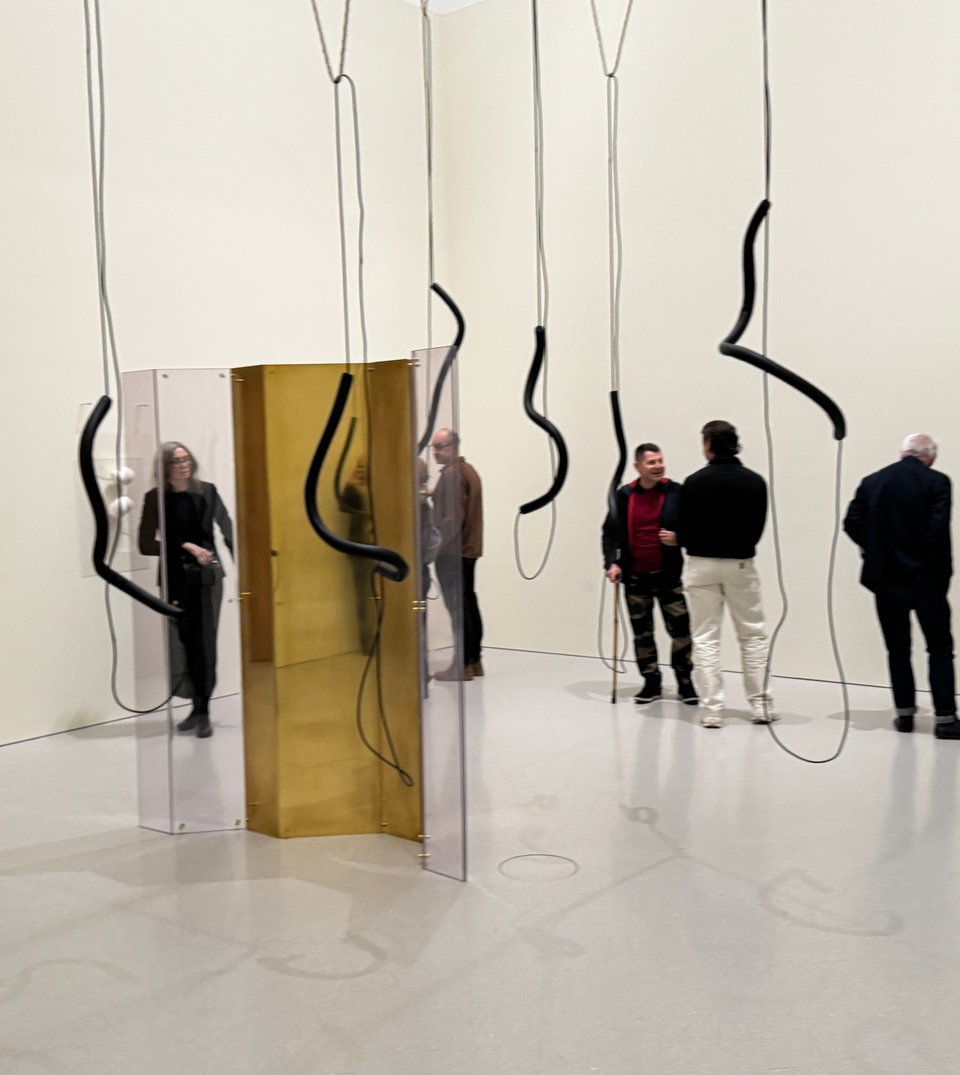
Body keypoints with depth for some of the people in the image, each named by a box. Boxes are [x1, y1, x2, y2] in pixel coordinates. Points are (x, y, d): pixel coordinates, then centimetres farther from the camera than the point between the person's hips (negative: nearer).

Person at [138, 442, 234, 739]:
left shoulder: (206, 491, -1)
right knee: (184, 642, 4)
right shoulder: (155, 498, -2)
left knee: (204, 642, -2)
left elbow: (227, 531, 0)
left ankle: (203, 711, 5)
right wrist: (185, 547, -13)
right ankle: (198, 708, 19)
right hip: (175, 578, 0)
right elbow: (145, 545, -4)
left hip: (207, 576, 0)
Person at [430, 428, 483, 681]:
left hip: (453, 551, -10)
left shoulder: (452, 474, -15)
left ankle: (462, 664, -5)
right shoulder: (469, 470, 15)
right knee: (469, 603, 12)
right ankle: (474, 660, 17)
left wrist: (438, 544, -16)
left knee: (458, 607, -7)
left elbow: (452, 518, -21)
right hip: (469, 549, 10)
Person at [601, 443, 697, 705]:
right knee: (641, 631, 10)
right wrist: (612, 562, -7)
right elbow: (611, 532, 6)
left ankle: (685, 682, 15)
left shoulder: (676, 492, -5)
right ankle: (651, 682, 23)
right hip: (635, 576, 2)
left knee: (680, 629, 0)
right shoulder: (624, 496, 1)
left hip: (668, 575, -2)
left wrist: (679, 538, -18)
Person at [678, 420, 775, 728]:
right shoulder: (754, 482, -3)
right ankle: (761, 705, 13)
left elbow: (683, 531, -5)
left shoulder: (694, 482, -9)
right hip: (740, 564, 1)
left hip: (701, 565, -1)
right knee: (754, 636, 13)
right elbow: (757, 527, 2)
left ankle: (711, 709, 3)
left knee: (705, 638, 5)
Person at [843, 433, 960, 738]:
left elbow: (851, 523, -1)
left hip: (885, 579, 3)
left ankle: (904, 713, 15)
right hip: (926, 579, -3)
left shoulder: (872, 481, 3)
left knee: (898, 649, 13)